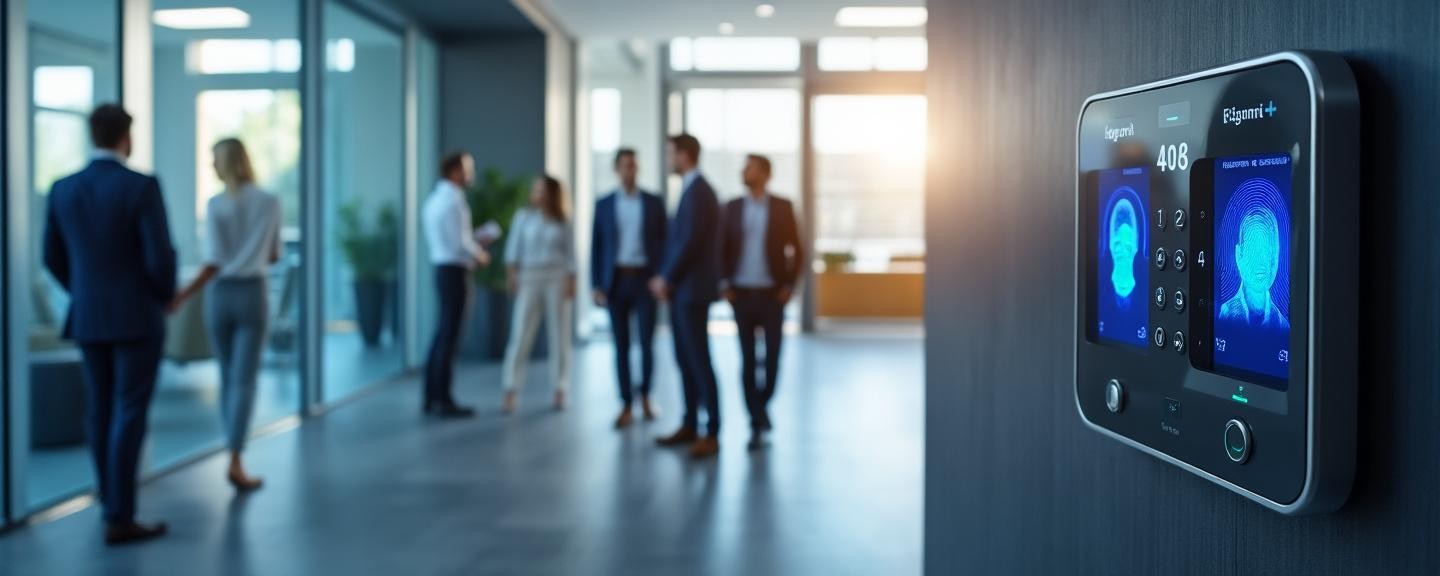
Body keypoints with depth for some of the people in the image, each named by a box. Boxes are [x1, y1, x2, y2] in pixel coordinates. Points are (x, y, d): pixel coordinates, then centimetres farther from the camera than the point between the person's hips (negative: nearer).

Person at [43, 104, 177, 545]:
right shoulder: (142, 186, -15)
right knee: (130, 415, -3)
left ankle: (112, 498, 27)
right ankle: (120, 519, -3)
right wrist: (165, 296, 2)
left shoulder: (62, 190, 2)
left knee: (101, 411, 16)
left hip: (87, 318, 6)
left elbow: (54, 259, 9)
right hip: (137, 317, -6)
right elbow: (160, 257, -18)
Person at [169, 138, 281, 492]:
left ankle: (234, 453, 24)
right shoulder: (270, 202, -1)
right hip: (253, 294, -1)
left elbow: (213, 265, -11)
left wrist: (181, 297, -6)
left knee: (228, 377, 15)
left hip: (221, 295, 1)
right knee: (243, 381, -4)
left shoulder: (215, 205, -6)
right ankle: (235, 463, -15)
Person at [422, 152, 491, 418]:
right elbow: (461, 242, -20)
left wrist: (473, 248, 15)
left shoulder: (434, 198, 15)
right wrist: (480, 255, -2)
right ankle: (444, 401, -1)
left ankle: (431, 398, 18)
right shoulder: (454, 200, -15)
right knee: (450, 339, -5)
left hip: (442, 269, 10)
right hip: (455, 273, -10)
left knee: (442, 336, 13)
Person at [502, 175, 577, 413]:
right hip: (529, 278, 0)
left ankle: (560, 391, 11)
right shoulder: (523, 217, 6)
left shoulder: (563, 223, 5)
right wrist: (511, 274, -8)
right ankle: (510, 392, -5)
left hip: (557, 279, 0)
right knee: (520, 335, -6)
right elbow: (513, 248, 3)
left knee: (559, 336, 3)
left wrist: (570, 282, -7)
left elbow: (571, 256, 3)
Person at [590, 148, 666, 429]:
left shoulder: (655, 203, 5)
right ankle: (627, 406, 9)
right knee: (621, 345, 2)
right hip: (616, 280, 1)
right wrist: (597, 286, -2)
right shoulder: (604, 205, 6)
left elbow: (664, 243, 5)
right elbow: (596, 247, 5)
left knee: (647, 342, -4)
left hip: (645, 279, -1)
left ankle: (645, 396, 19)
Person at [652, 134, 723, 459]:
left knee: (699, 362, -6)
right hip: (682, 289, 10)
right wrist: (666, 279, 10)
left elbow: (690, 242, -21)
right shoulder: (693, 189, 15)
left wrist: (666, 278, -10)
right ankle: (690, 426, 20)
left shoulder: (697, 191, -15)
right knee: (685, 360, 13)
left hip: (692, 290, -10)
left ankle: (711, 433, -2)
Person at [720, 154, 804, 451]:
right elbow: (722, 248, 7)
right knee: (748, 360, 0)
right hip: (742, 294, 1)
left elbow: (797, 250, 3)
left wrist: (790, 285, -6)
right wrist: (724, 284, -4)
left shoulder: (783, 207, 0)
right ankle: (757, 422, 4)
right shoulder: (732, 207, 5)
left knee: (772, 358, 0)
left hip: (772, 295, -1)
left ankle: (761, 406, 26)